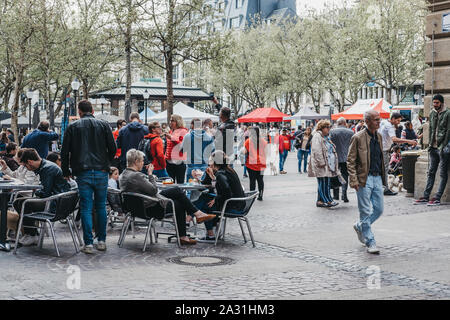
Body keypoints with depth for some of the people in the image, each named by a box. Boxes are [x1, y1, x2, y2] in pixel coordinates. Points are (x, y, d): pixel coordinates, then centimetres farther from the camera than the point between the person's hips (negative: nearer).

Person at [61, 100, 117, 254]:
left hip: (83, 173, -1)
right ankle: (101, 241, 14)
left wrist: (66, 172, 13)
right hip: (101, 172, 1)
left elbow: (65, 152, 3)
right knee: (101, 206, 11)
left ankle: (88, 244, -2)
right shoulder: (103, 125, 5)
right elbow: (113, 148, 2)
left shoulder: (72, 127, 3)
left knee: (86, 208, 1)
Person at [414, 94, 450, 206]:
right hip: (434, 147, 6)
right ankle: (426, 197, 11)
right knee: (431, 172, 8)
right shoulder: (432, 113, 12)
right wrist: (430, 143, 9)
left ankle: (437, 198, -2)